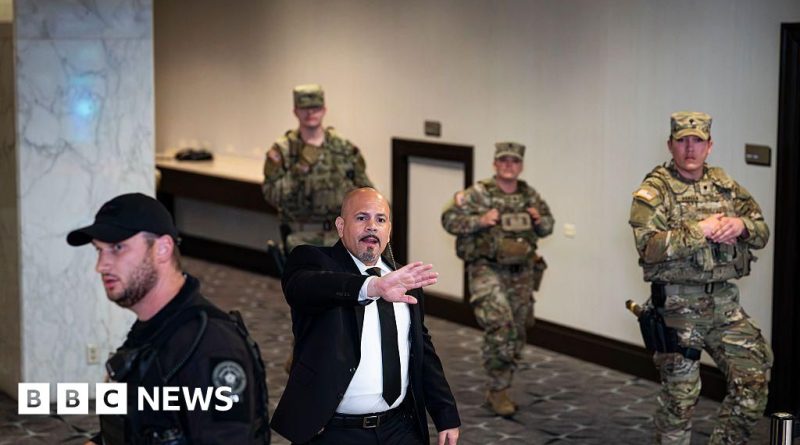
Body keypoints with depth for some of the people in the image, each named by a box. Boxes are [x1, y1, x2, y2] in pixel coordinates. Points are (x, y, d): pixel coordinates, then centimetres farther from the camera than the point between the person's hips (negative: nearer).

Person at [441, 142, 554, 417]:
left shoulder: (530, 196, 8)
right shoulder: (478, 194, -7)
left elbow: (548, 226, 19)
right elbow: (449, 219, -7)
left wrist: (539, 221, -4)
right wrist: (479, 221, -21)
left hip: (520, 273, 6)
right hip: (487, 270, -6)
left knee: (516, 334, 10)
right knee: (500, 326, -21)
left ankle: (498, 391, 25)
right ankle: (499, 390, -9)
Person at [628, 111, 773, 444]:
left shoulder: (725, 185, 11)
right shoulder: (654, 191, -7)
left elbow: (761, 232, 12)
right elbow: (649, 246, -21)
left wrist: (741, 225, -10)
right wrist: (700, 230, -21)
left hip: (724, 301, 6)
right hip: (678, 303, -5)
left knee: (755, 374, 4)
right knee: (680, 393, 1)